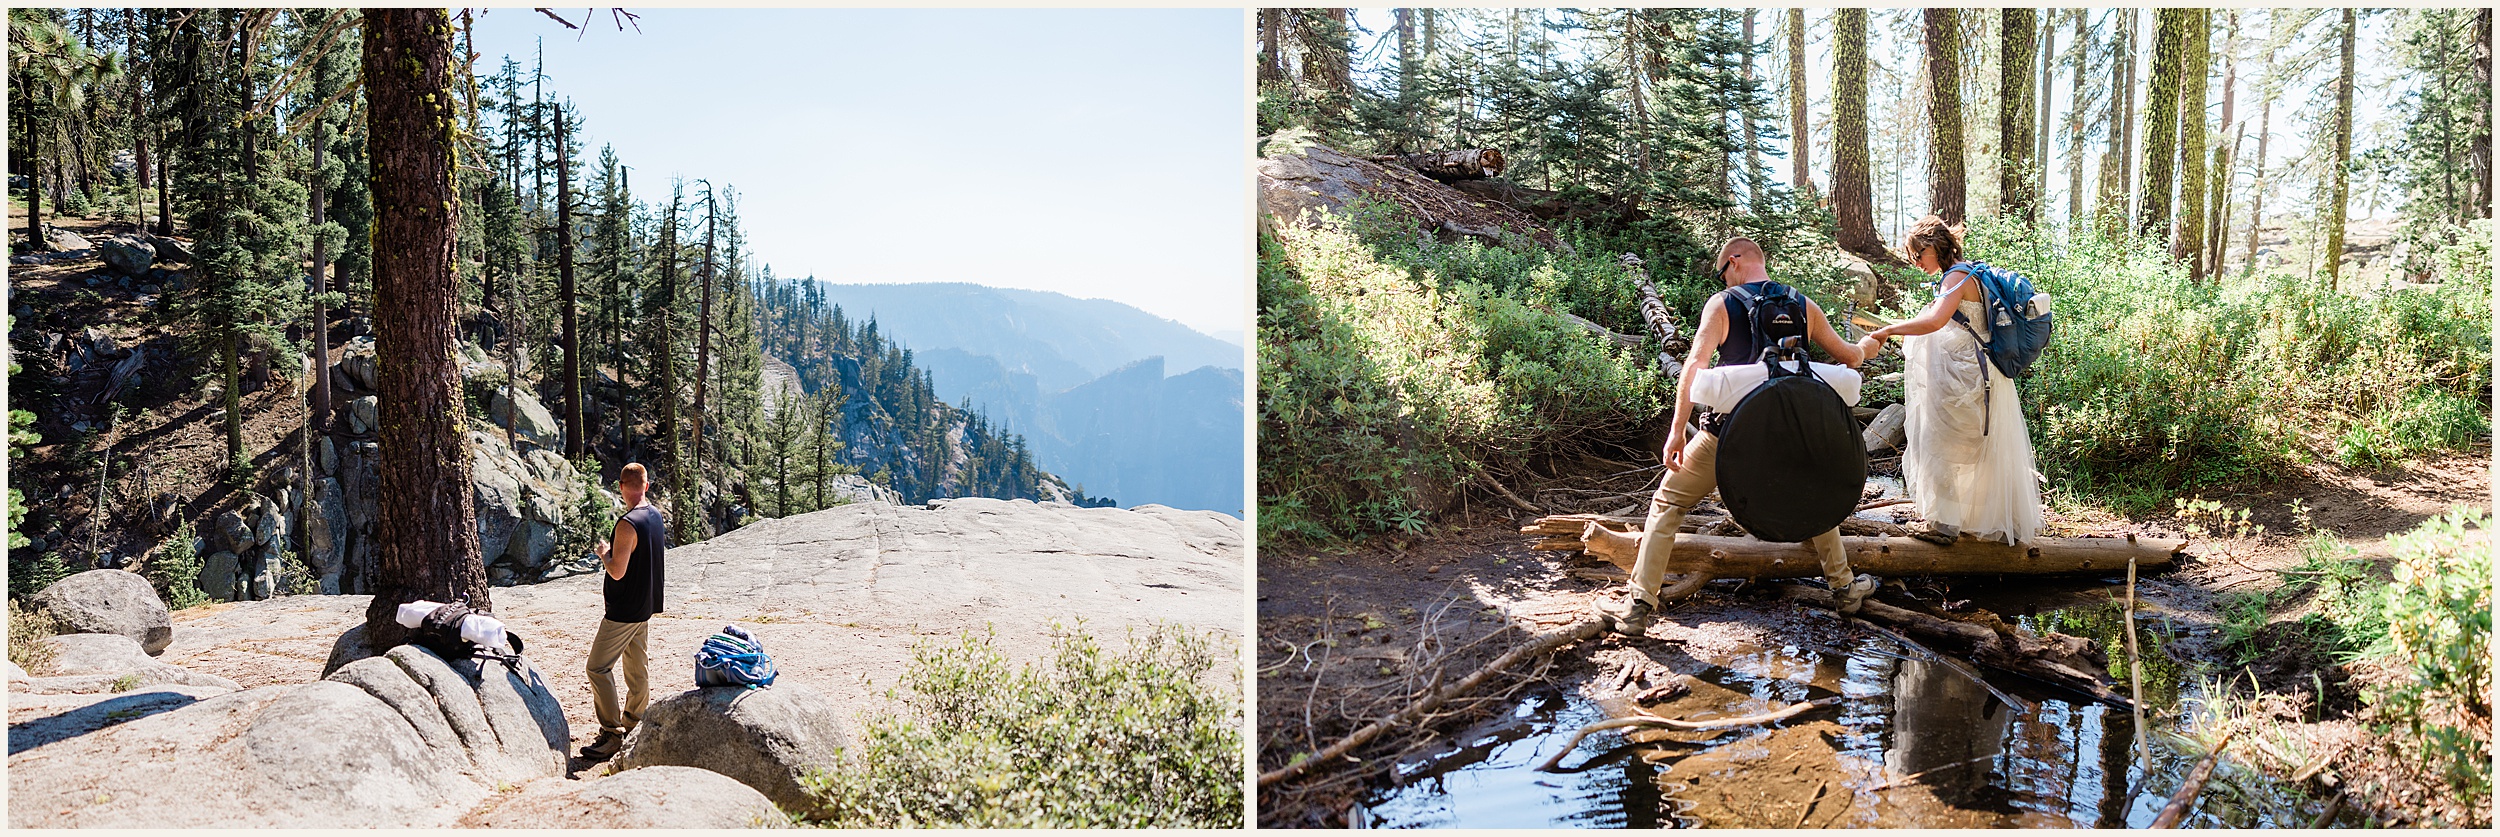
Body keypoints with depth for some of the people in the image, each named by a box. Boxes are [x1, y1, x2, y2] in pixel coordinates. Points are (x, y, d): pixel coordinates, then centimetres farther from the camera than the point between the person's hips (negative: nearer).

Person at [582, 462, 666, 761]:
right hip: (647, 606, 9)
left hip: (624, 610, -9)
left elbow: (617, 571, -21)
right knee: (638, 668, 15)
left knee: (598, 668, -5)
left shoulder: (628, 524, -22)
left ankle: (612, 735, -7)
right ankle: (633, 726, 23)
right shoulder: (657, 517, 6)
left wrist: (603, 553, -3)